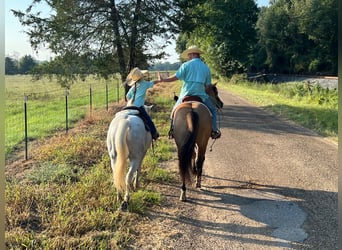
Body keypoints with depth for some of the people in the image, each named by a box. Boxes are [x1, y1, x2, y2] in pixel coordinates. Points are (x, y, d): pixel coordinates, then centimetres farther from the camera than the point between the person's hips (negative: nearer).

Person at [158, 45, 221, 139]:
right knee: (212, 109, 20)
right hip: (201, 95, 1)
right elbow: (208, 85, 9)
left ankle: (173, 129, 19)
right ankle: (214, 130, 9)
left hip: (185, 96, -1)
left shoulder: (186, 65, -2)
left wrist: (163, 80, 9)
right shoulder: (206, 68, 8)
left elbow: (175, 77, -4)